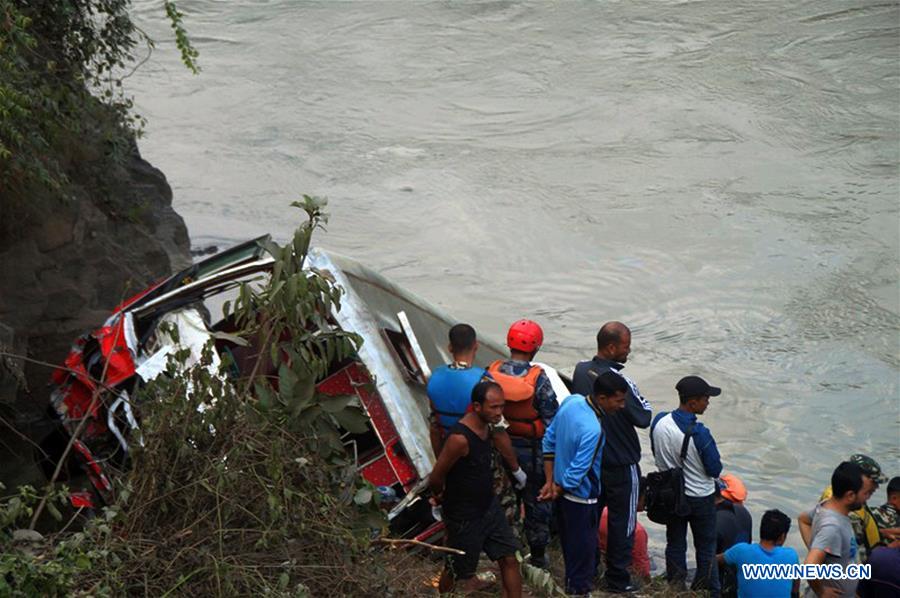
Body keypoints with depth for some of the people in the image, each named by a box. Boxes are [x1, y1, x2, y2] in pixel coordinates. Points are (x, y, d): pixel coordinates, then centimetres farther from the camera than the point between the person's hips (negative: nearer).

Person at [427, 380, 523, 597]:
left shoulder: (486, 426, -3)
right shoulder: (459, 438, -31)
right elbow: (435, 479, -20)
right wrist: (442, 497, -1)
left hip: (489, 507, 7)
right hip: (464, 518, -7)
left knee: (509, 559, 7)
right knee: (457, 571, 11)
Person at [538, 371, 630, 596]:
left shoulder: (571, 401, -8)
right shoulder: (592, 430, -34)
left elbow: (549, 440, 3)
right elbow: (576, 473, -27)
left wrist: (550, 482, 5)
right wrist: (556, 490, -8)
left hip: (563, 495, 9)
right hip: (581, 499, -9)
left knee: (570, 545, 25)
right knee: (584, 551, 9)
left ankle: (572, 584, 40)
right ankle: (580, 590, 22)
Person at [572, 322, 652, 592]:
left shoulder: (581, 370, -7)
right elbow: (644, 417, -17)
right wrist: (636, 398, -1)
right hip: (621, 464, -6)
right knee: (621, 521, 8)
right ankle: (618, 579, 16)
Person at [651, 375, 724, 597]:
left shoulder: (659, 422, -14)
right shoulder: (699, 434, -30)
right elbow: (715, 469, -18)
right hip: (700, 498, -5)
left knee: (675, 544, 20)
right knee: (705, 547, 14)